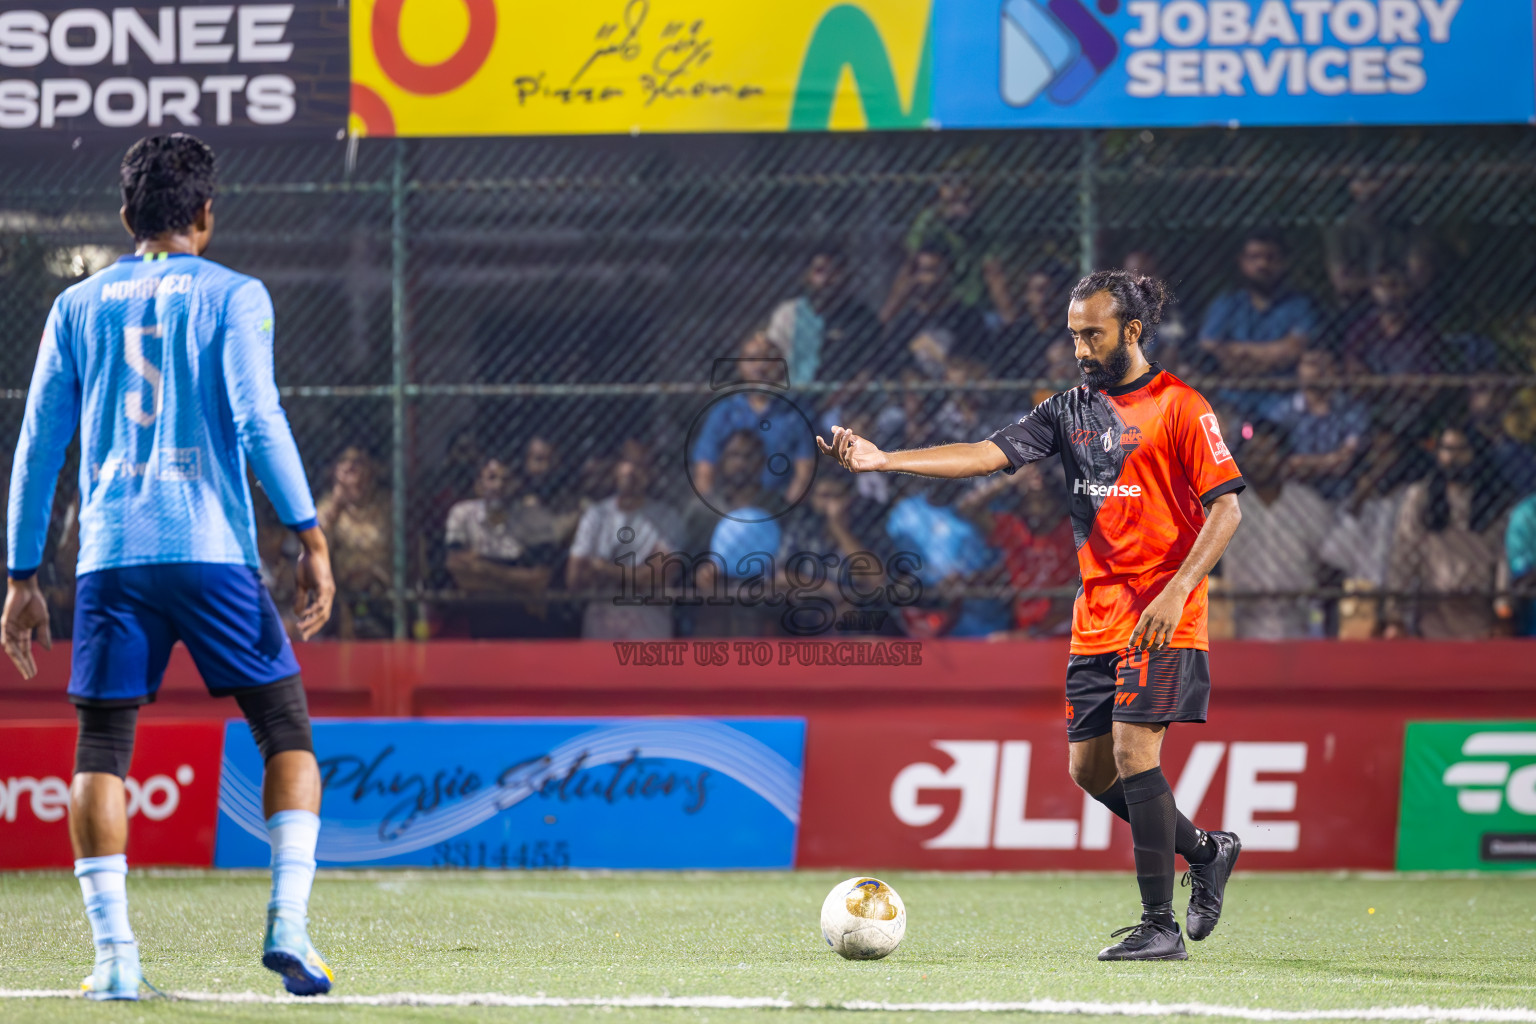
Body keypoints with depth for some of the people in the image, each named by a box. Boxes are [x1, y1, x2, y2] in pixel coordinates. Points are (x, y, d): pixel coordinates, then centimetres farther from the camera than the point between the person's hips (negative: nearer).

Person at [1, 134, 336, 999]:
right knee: (288, 731, 7)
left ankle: (114, 950, -5)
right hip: (212, 545, -2)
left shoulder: (78, 307, 14)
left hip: (111, 554, 2)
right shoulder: (232, 297, 4)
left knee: (101, 751, 6)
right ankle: (289, 922, -8)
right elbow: (259, 422, -8)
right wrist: (311, 541, -7)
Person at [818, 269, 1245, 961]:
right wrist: (884, 461, -9)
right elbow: (990, 454, 2)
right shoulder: (1070, 411, 11)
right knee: (1090, 767, 5)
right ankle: (1205, 851, 27)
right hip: (1096, 619, 7)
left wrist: (1176, 592, -20)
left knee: (1133, 750, -16)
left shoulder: (1179, 407, -6)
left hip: (1162, 621, -7)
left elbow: (1225, 507, -9)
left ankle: (1160, 926, -12)